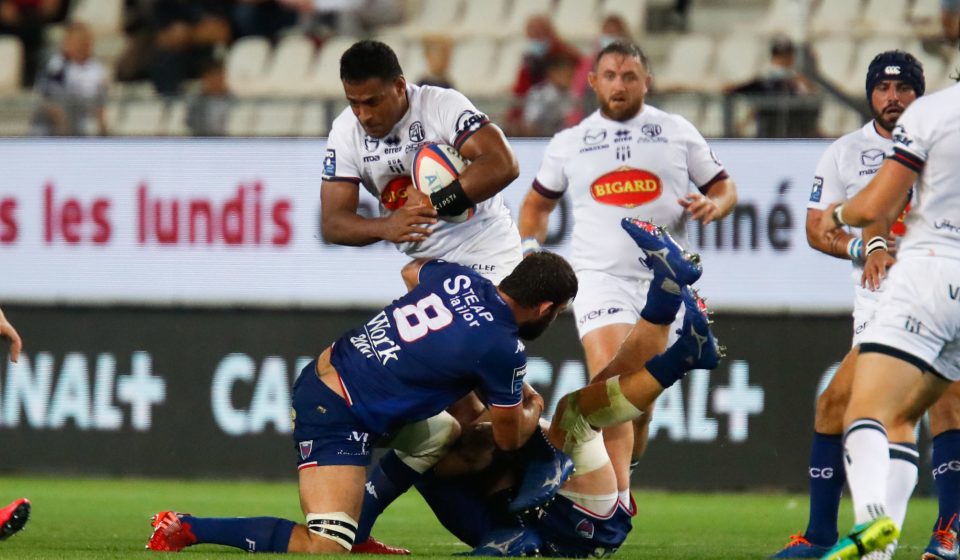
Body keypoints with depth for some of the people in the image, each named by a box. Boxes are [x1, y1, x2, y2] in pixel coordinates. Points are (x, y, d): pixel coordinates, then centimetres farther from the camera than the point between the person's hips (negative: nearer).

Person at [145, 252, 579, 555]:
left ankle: (356, 534, 22)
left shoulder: (457, 276, 5)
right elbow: (509, 439, 3)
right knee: (325, 549, -16)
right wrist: (532, 409, 26)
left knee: (443, 434, 23)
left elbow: (411, 271, 32)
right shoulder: (504, 350, -15)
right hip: (336, 417, -9)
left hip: (323, 371, 9)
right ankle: (187, 530, -12)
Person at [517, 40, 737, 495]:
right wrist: (530, 249, 7)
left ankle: (610, 486, 25)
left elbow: (724, 187, 14)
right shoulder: (569, 144, 10)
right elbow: (537, 202, 24)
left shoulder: (677, 132, 8)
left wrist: (713, 205, -9)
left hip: (661, 278, 1)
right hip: (599, 277, -1)